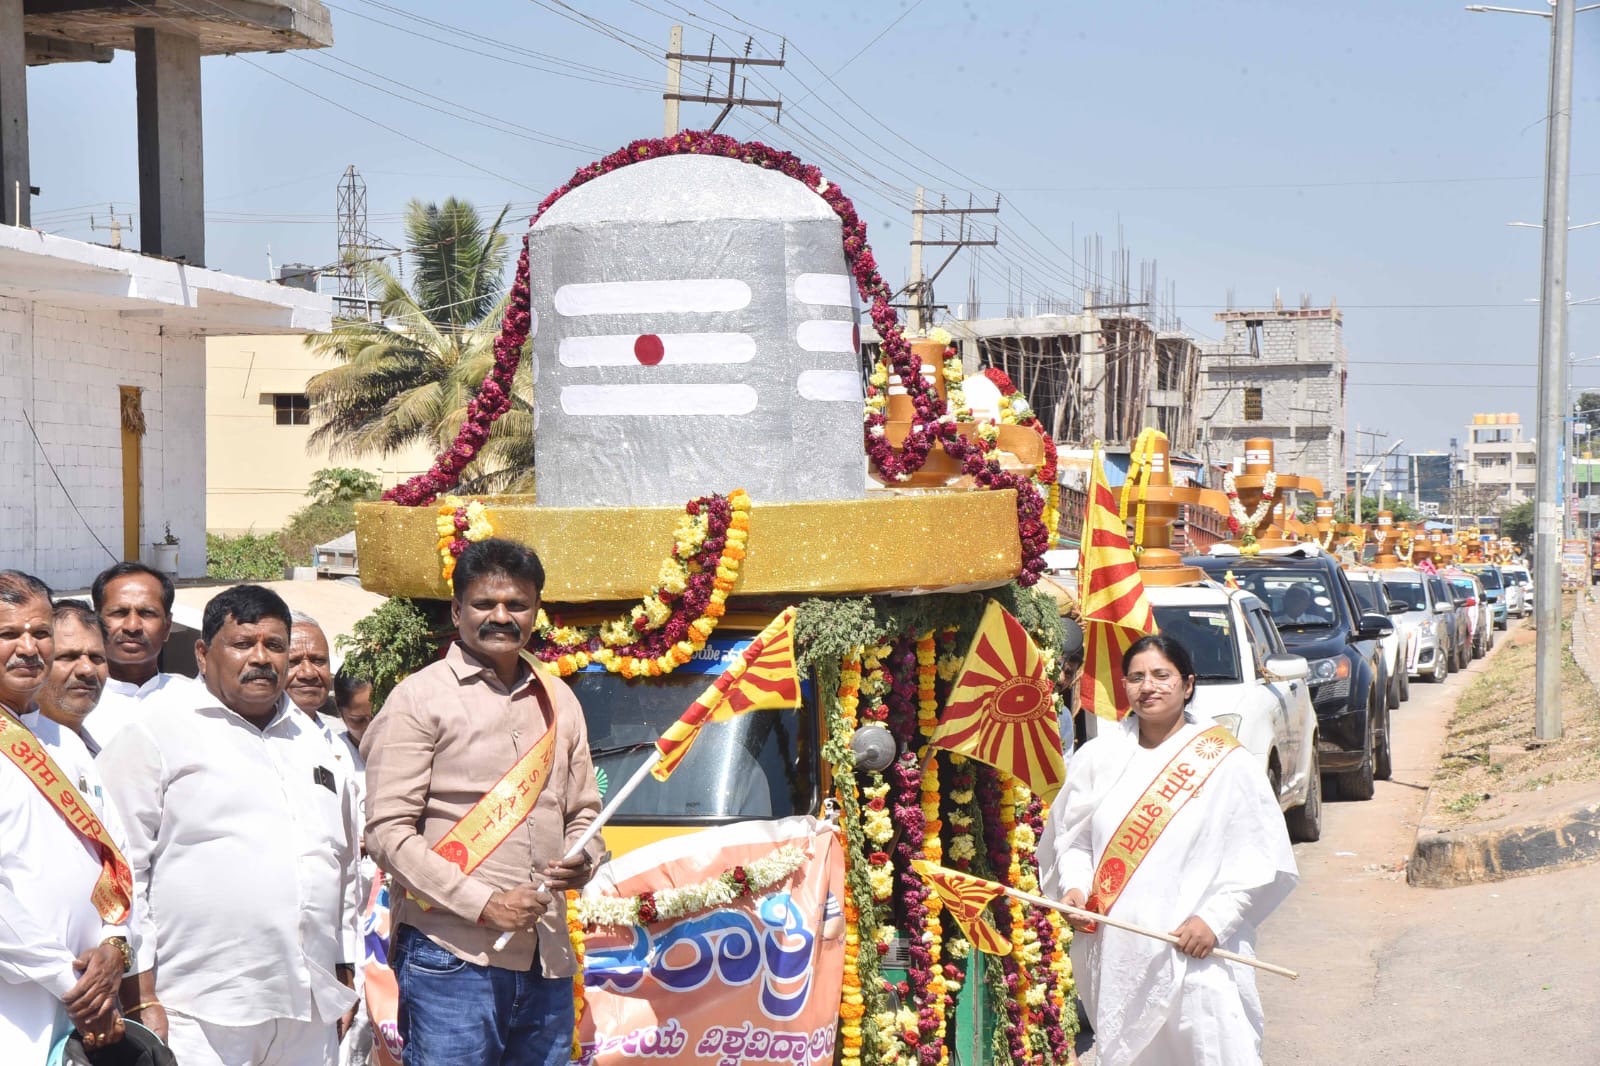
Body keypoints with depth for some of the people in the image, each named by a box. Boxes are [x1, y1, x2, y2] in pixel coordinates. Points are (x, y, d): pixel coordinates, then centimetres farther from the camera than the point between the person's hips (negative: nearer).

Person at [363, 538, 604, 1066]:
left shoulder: (558, 701, 17)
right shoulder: (421, 698, -1)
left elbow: (584, 809, 25)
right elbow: (388, 831, -7)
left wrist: (583, 860, 1)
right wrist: (484, 905, -15)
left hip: (545, 962, 6)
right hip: (452, 959, -6)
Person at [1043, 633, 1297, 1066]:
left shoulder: (1224, 762, -2)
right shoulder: (1099, 757, 8)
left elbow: (1263, 856, -2)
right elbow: (1071, 836, 15)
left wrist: (1216, 918, -12)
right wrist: (1074, 887, -4)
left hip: (1198, 957, -3)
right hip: (1115, 955, 4)